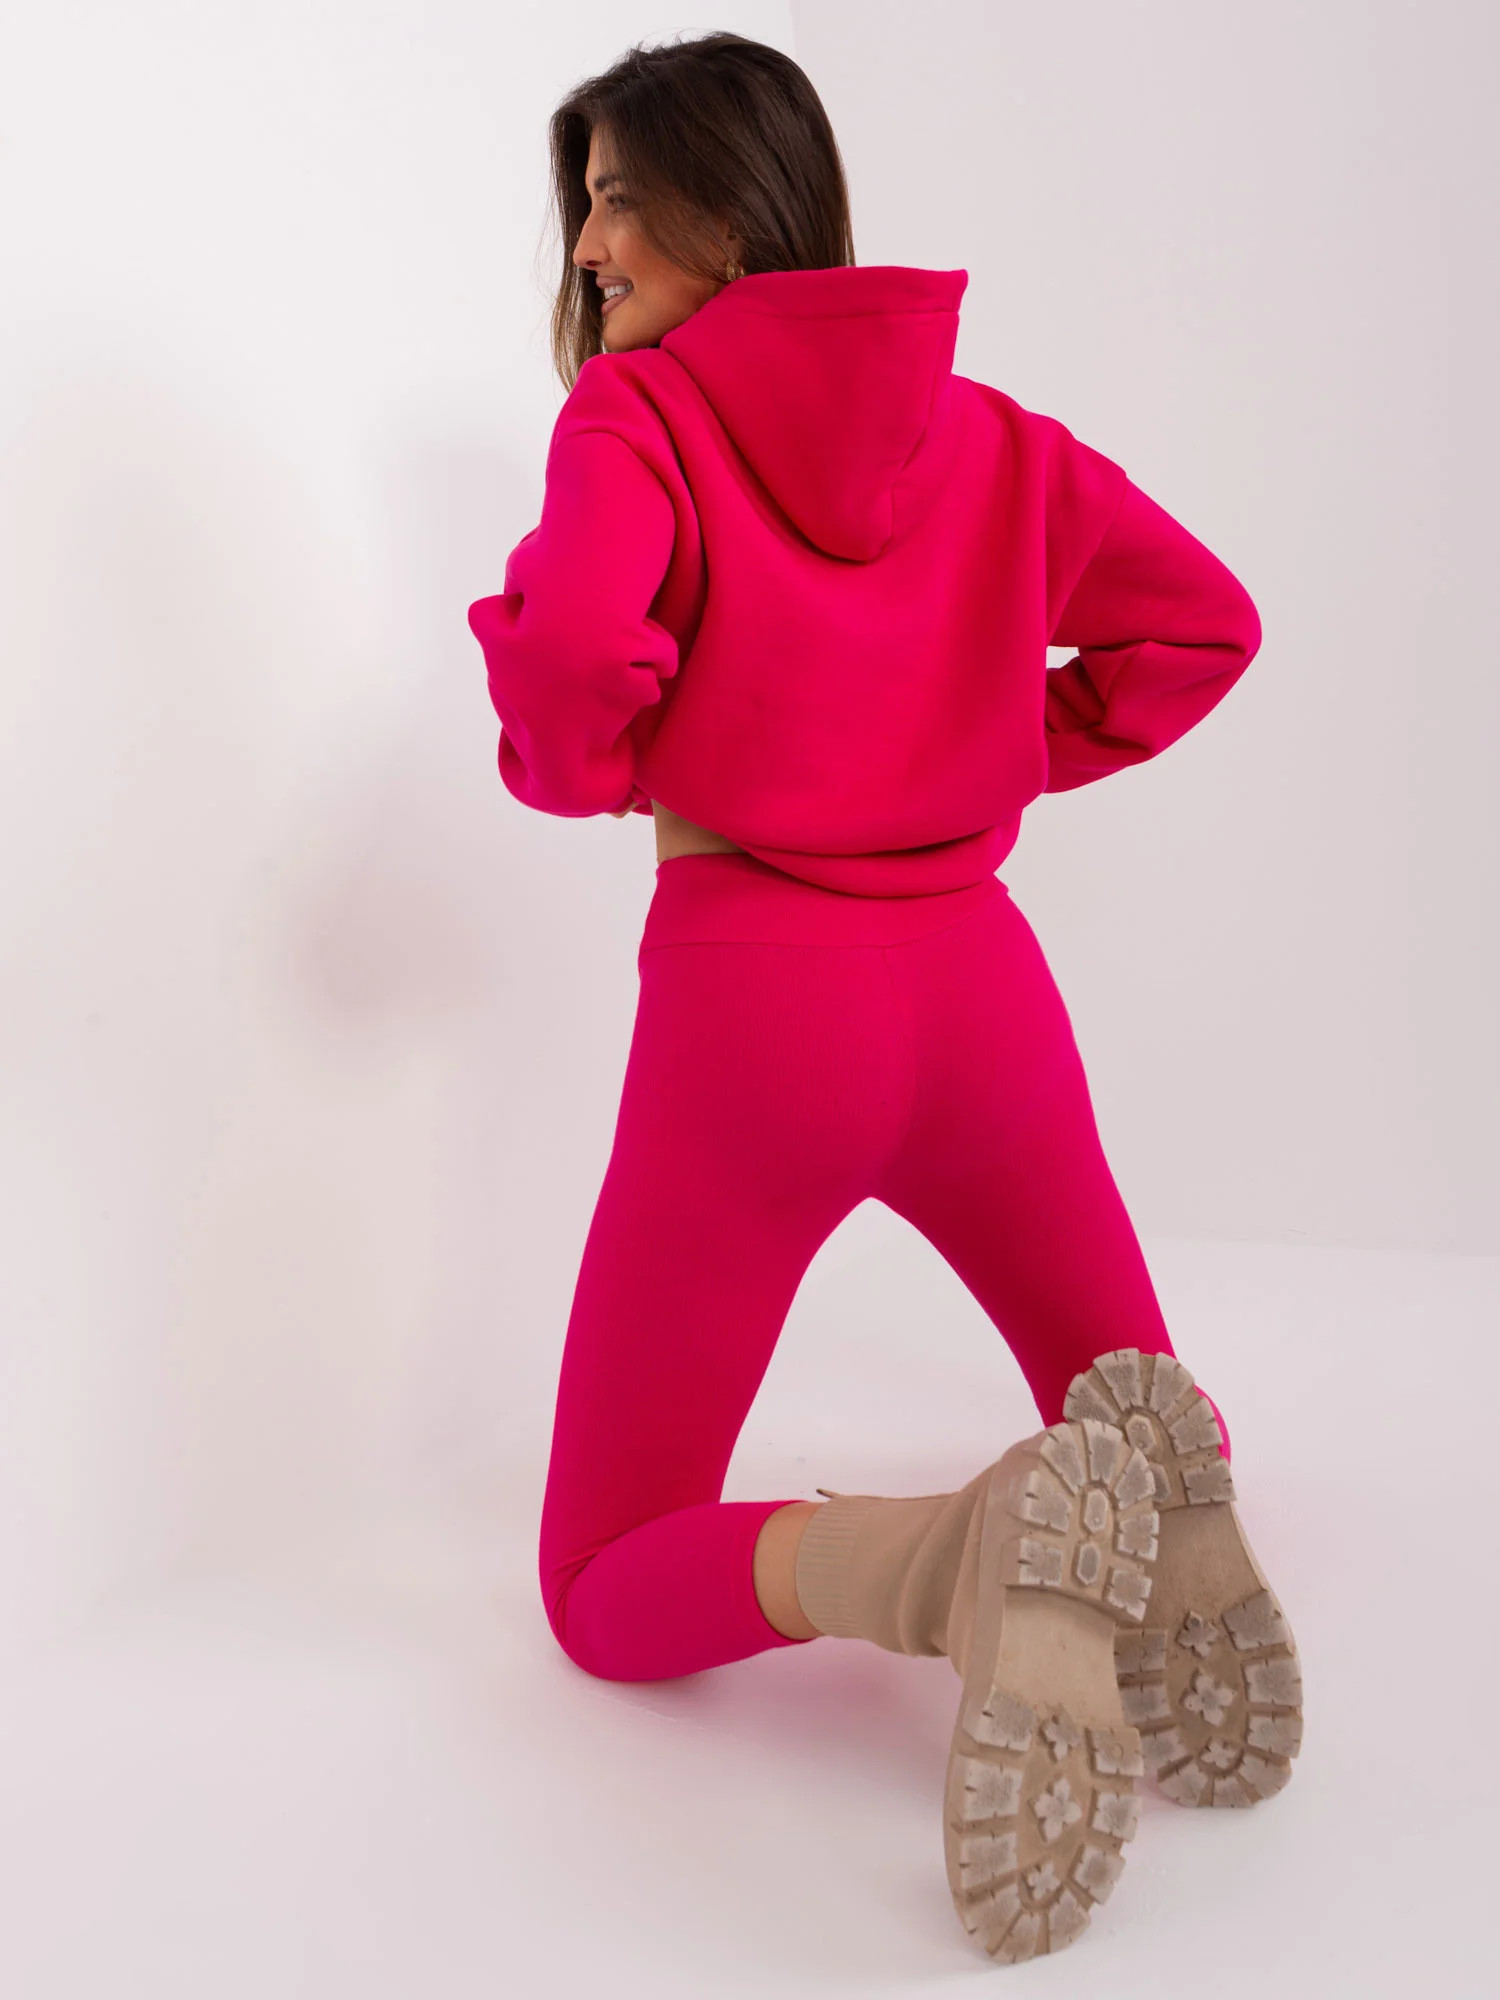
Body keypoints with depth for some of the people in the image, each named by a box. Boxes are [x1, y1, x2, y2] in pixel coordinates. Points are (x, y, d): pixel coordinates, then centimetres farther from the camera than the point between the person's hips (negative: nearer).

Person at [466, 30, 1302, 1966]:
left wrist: (589, 772, 1)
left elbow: (567, 647, -21)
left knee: (608, 1593, 7)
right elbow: (1199, 618, 4)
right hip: (974, 982, 4)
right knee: (1118, 1391, 27)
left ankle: (962, 1555, -26)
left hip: (748, 998, -4)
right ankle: (1153, 1476, -14)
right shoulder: (983, 428, 11)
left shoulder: (635, 409, -3)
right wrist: (1024, 754, 14)